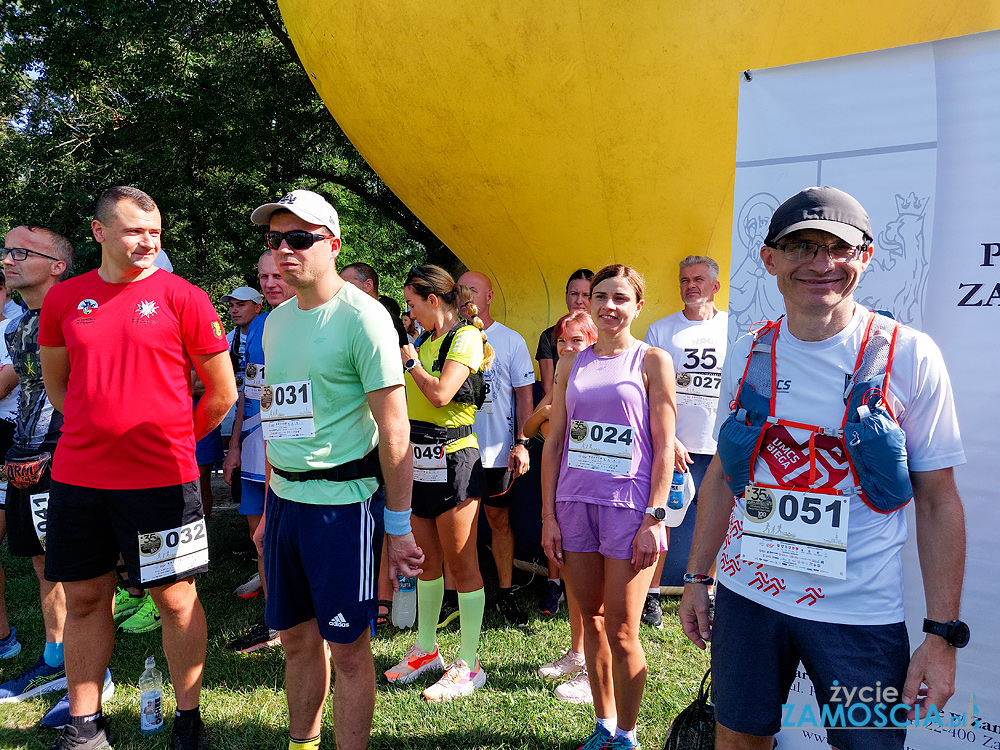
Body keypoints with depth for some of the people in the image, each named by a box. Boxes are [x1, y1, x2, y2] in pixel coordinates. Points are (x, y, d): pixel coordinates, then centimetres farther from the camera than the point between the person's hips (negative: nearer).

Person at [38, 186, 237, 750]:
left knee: (176, 598, 5)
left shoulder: (182, 297, -6)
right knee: (85, 599, 13)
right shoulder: (64, 298, 6)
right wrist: (95, 430, 12)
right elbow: (57, 381, 19)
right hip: (77, 476, 4)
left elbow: (222, 392, -1)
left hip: (161, 477, -4)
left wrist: (175, 440, 6)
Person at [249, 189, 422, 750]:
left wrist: (400, 526, -14)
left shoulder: (361, 315, -11)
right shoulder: (277, 320, 12)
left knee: (347, 646, 4)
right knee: (297, 638, 17)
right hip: (286, 500, 7)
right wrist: (270, 508, 17)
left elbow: (393, 428, -14)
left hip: (342, 501, -7)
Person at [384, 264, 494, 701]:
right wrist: (405, 358, 12)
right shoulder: (425, 340, 15)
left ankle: (468, 665, 11)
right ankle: (426, 649, 31)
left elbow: (441, 393, -20)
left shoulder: (466, 337, -9)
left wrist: (410, 362, -6)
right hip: (419, 458, 8)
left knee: (461, 563, 0)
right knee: (426, 559, 16)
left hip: (453, 458, -8)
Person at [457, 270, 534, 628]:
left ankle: (506, 592, 21)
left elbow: (524, 395, 1)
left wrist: (521, 443, -7)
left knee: (499, 519, 8)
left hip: (496, 450, -1)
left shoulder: (511, 340, 2)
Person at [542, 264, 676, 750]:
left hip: (628, 505, -4)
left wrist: (655, 518, -10)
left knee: (621, 630, 3)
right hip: (575, 502, 4)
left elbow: (664, 447, -4)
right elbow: (554, 442, 9)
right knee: (591, 619, 14)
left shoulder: (652, 360, -1)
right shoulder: (570, 364, 10)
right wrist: (548, 515, 5)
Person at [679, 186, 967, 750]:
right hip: (747, 596, 3)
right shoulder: (748, 355, 1)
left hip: (861, 617, -2)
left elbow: (939, 501, -5)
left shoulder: (909, 356, -9)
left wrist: (944, 635, -8)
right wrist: (696, 578, 10)